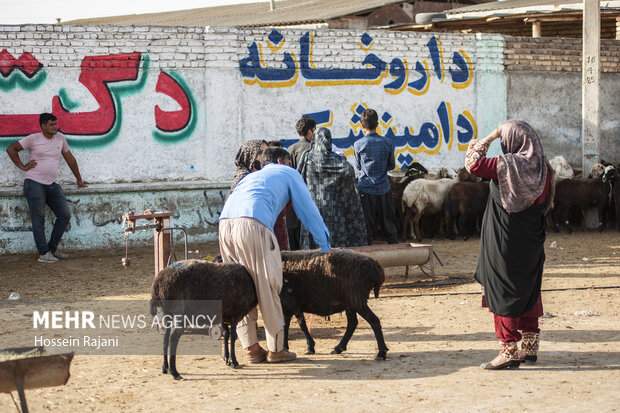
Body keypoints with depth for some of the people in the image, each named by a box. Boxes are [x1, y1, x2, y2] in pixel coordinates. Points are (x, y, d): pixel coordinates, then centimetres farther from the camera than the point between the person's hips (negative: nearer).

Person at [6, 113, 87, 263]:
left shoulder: (60, 138, 10)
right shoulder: (33, 139, -3)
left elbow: (70, 158, 19)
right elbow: (11, 149, -1)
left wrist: (79, 180, 22)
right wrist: (22, 166, -3)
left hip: (52, 185, 5)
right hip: (35, 183, -5)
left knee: (65, 215, -1)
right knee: (38, 218, -7)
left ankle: (52, 249, 12)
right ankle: (43, 253, -6)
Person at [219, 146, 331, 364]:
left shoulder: (251, 176, 39)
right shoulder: (288, 173, 24)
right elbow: (308, 211, 22)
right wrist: (325, 246, 30)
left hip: (225, 223, 6)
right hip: (253, 224, -6)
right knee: (268, 287, 0)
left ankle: (252, 348, 12)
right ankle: (276, 349, 3)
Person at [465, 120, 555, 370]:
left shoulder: (507, 165, -19)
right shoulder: (543, 168, 2)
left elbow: (472, 164, -15)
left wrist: (489, 138, -2)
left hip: (505, 241, -7)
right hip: (532, 242, 7)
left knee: (502, 293, 0)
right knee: (528, 290, 16)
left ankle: (509, 351, 0)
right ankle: (530, 347, 23)